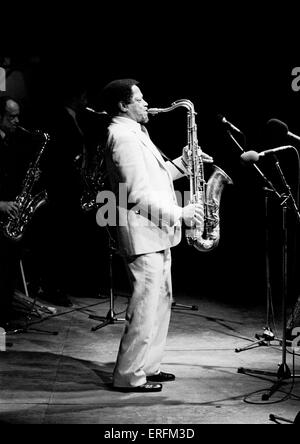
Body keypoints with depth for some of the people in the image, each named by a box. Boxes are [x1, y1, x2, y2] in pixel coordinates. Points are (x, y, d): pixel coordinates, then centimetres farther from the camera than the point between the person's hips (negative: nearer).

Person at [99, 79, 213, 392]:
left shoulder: (134, 133, 19)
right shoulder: (124, 137, -15)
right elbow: (138, 194, -21)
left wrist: (181, 163, 9)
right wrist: (179, 213, -17)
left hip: (156, 232, 11)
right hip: (142, 234, -11)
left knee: (161, 301, 15)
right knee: (145, 306, -7)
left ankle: (148, 366, 25)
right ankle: (128, 376, 3)